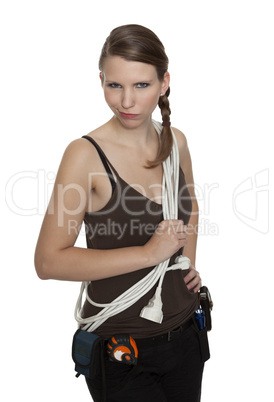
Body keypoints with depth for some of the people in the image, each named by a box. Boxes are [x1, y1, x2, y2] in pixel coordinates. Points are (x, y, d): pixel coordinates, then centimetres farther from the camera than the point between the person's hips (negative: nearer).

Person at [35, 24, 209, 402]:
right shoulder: (85, 154, -18)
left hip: (183, 332, 6)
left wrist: (190, 260, 5)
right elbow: (48, 261, -21)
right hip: (121, 346, -5)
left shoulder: (176, 141, -1)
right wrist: (147, 253, -23)